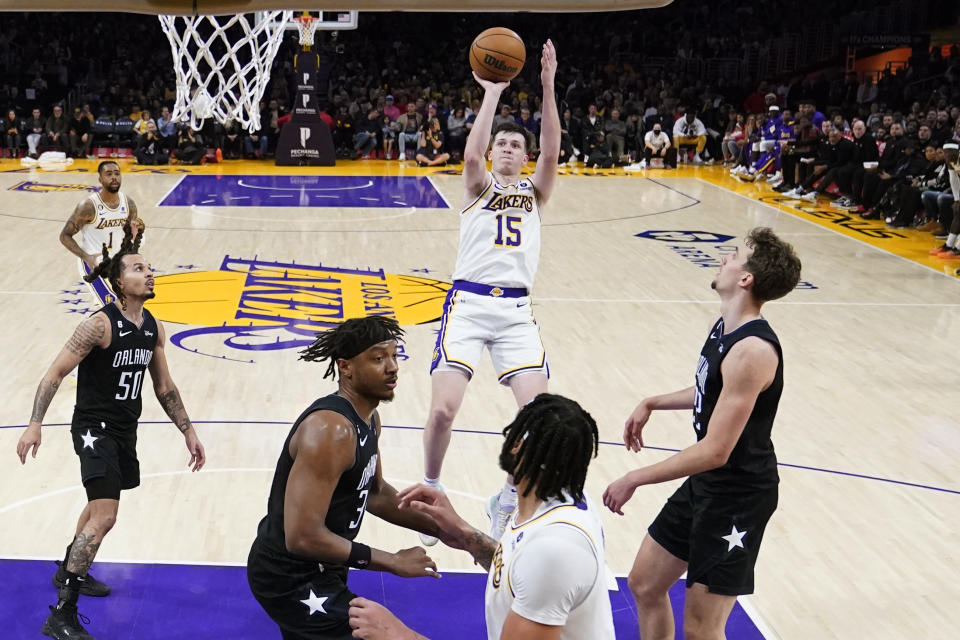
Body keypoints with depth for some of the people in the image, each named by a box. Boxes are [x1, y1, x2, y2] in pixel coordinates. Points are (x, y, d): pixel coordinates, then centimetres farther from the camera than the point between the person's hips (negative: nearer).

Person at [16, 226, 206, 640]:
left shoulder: (153, 328, 3)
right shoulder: (101, 324, -19)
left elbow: (164, 387, 13)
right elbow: (55, 374, -18)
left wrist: (188, 431, 13)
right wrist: (35, 425, -28)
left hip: (125, 430, 8)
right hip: (95, 428, -8)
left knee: (100, 505, 26)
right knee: (104, 516, -19)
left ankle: (68, 572, 51)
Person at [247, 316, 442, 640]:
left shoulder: (367, 418, 2)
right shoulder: (330, 430, -29)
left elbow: (375, 492, 17)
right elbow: (303, 537, -33)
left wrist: (440, 528, 7)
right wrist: (392, 562, -26)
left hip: (314, 569, 10)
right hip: (291, 578, -10)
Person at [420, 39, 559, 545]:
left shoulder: (534, 192, 15)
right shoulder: (478, 185, 11)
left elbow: (552, 152, -4)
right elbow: (470, 153, -12)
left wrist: (548, 88, -13)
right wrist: (492, 94, -13)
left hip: (516, 310, 2)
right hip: (468, 303, -2)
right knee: (443, 409, -16)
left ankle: (507, 499, 13)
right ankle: (431, 492, 13)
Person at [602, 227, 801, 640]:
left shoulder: (752, 350, -28)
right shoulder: (725, 327, 2)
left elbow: (715, 451, -30)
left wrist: (635, 479, -24)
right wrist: (652, 403, 14)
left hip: (738, 497, -9)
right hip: (705, 483, 9)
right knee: (644, 584, 19)